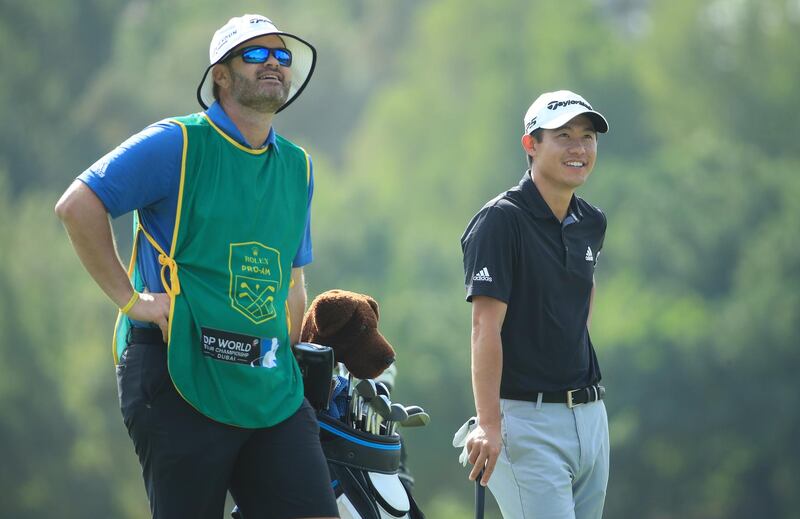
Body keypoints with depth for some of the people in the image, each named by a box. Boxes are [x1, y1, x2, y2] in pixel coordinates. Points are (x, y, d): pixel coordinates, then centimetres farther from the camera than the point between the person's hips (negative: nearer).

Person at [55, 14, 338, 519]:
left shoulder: (297, 166, 16)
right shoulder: (179, 143, -4)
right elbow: (78, 206, -11)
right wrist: (129, 298, -11)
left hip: (273, 391, 6)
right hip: (182, 381, -6)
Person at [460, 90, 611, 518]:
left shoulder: (591, 224, 12)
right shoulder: (501, 219, -10)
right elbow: (485, 327, -17)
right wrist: (489, 425, -25)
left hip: (590, 415, 7)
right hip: (527, 420, -7)